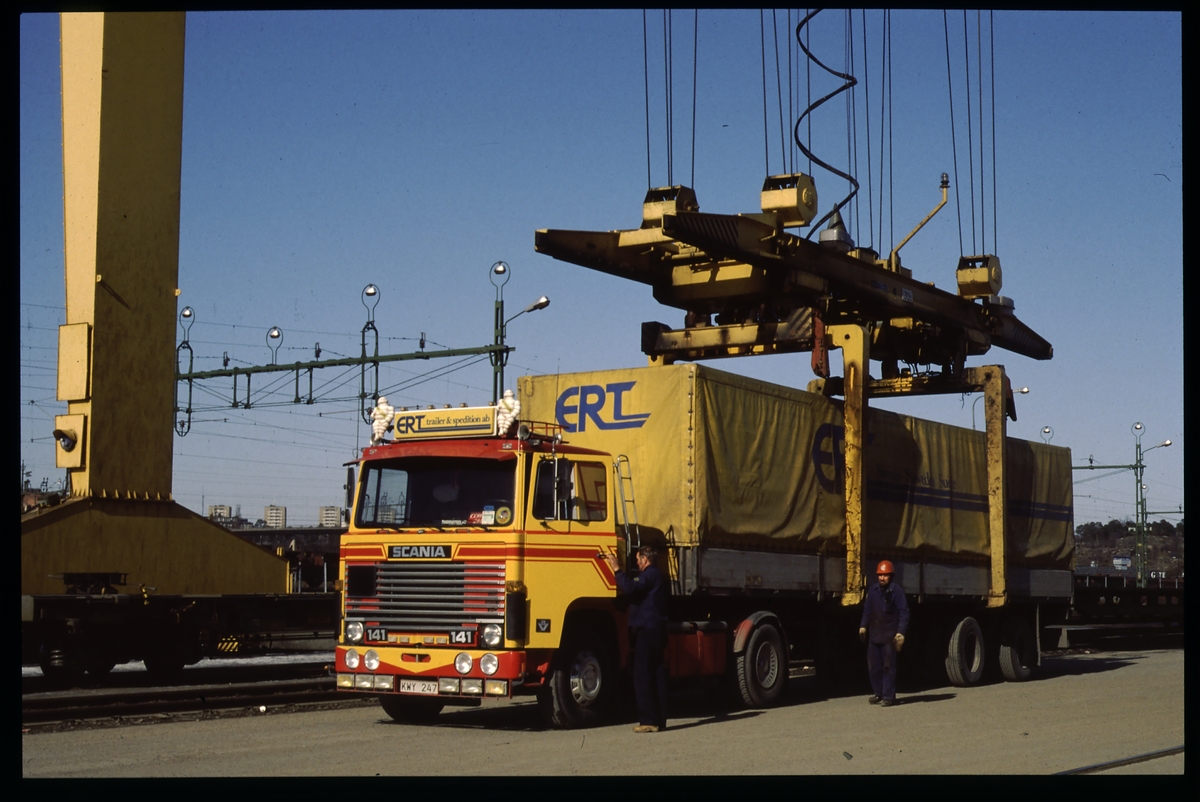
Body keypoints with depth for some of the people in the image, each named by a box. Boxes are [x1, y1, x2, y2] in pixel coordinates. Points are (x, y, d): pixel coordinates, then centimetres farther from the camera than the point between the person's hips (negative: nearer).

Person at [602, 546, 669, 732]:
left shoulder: (650, 575, -12)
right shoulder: (656, 575, 21)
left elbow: (630, 587, -28)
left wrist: (616, 569, -21)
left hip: (647, 631, -10)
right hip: (657, 631, 10)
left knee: (642, 675, -8)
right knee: (657, 676, 10)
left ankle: (649, 720, -10)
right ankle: (660, 720, 12)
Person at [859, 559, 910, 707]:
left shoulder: (896, 590, -4)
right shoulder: (872, 590, 12)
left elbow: (903, 612, -6)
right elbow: (867, 610, 20)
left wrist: (900, 633, -12)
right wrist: (863, 626, 9)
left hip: (889, 636, -6)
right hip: (874, 635, 6)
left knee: (888, 667, -4)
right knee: (873, 666, 9)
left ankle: (888, 696, 0)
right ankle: (878, 693, 20)